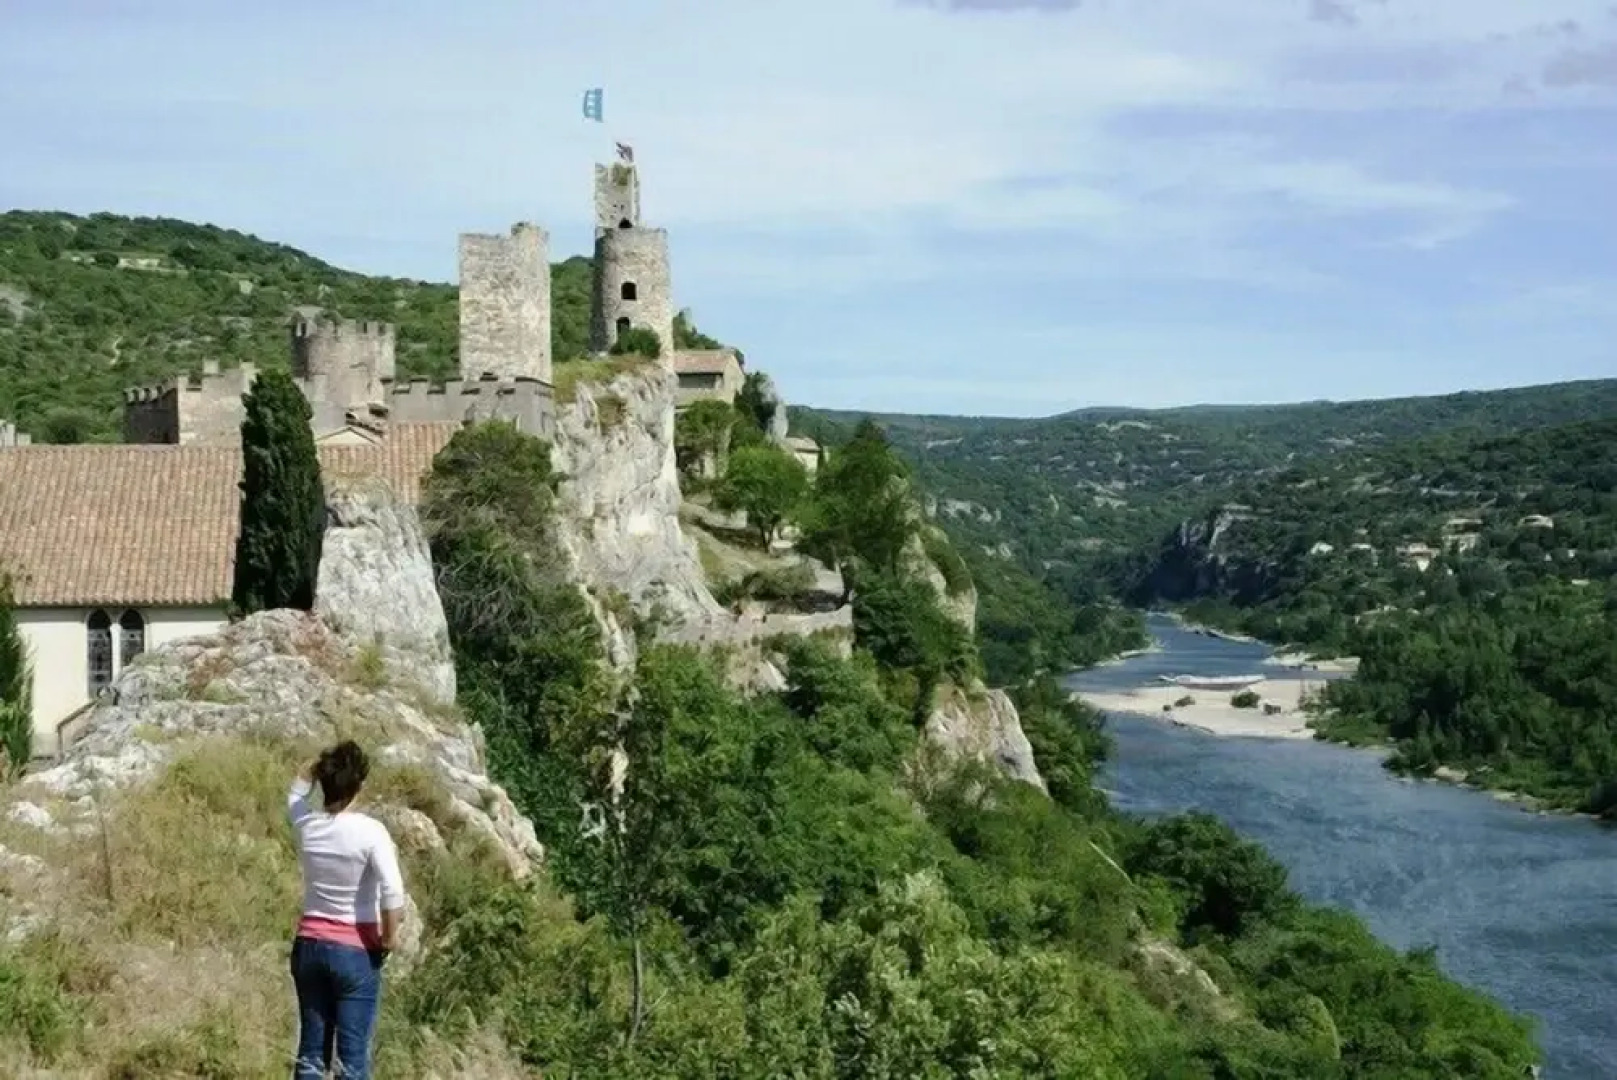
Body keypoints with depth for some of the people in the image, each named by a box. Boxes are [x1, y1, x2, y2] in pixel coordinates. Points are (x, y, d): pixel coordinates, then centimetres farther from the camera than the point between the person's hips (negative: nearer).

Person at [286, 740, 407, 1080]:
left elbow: (297, 790, 23)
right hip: (356, 952, -5)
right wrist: (389, 937, -9)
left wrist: (322, 763, 12)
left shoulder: (306, 823, -1)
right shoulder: (370, 831, -15)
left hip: (309, 945, 5)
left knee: (310, 1052, 11)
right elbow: (392, 891, -23)